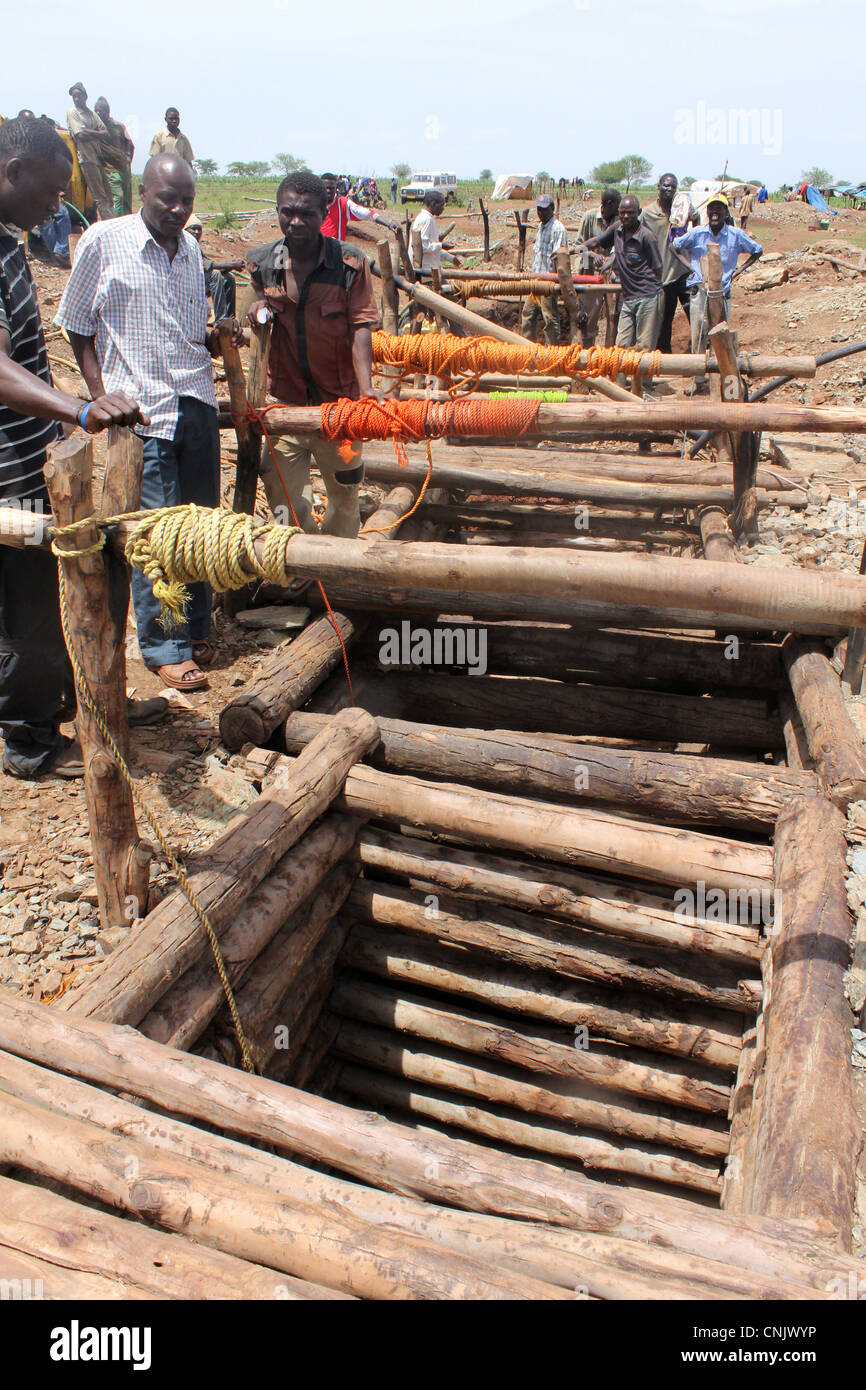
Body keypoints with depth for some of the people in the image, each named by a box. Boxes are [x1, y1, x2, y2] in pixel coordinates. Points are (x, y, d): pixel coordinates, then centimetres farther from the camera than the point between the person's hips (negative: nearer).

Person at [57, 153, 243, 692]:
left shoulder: (191, 247, 13)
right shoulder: (103, 242, -3)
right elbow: (78, 331, 0)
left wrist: (216, 338, 0)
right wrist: (102, 397, -9)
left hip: (198, 404, 5)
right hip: (141, 411, -5)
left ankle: (196, 630, 27)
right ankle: (163, 648, 11)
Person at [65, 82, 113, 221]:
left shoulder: (92, 113, 18)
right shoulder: (72, 112, -1)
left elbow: (106, 133, 8)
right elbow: (81, 134, -12)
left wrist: (90, 134, -8)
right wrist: (98, 133, 0)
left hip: (98, 158, 7)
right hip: (87, 159, -7)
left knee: (107, 197, 6)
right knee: (100, 198, -9)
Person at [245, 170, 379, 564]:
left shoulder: (350, 263, -8)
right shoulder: (262, 263, 0)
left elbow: (359, 326, -13)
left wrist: (366, 388, -28)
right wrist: (259, 308, -7)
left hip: (339, 396, -2)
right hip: (285, 396, 2)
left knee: (344, 485, 13)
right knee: (282, 487, 3)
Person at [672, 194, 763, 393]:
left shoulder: (736, 235, 1)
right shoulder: (696, 233, 0)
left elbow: (757, 251, 16)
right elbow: (675, 246, 16)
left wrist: (739, 270, 8)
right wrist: (689, 266, 8)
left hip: (723, 292, 0)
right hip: (699, 291, 0)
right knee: (698, 337, -3)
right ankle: (700, 381, 6)